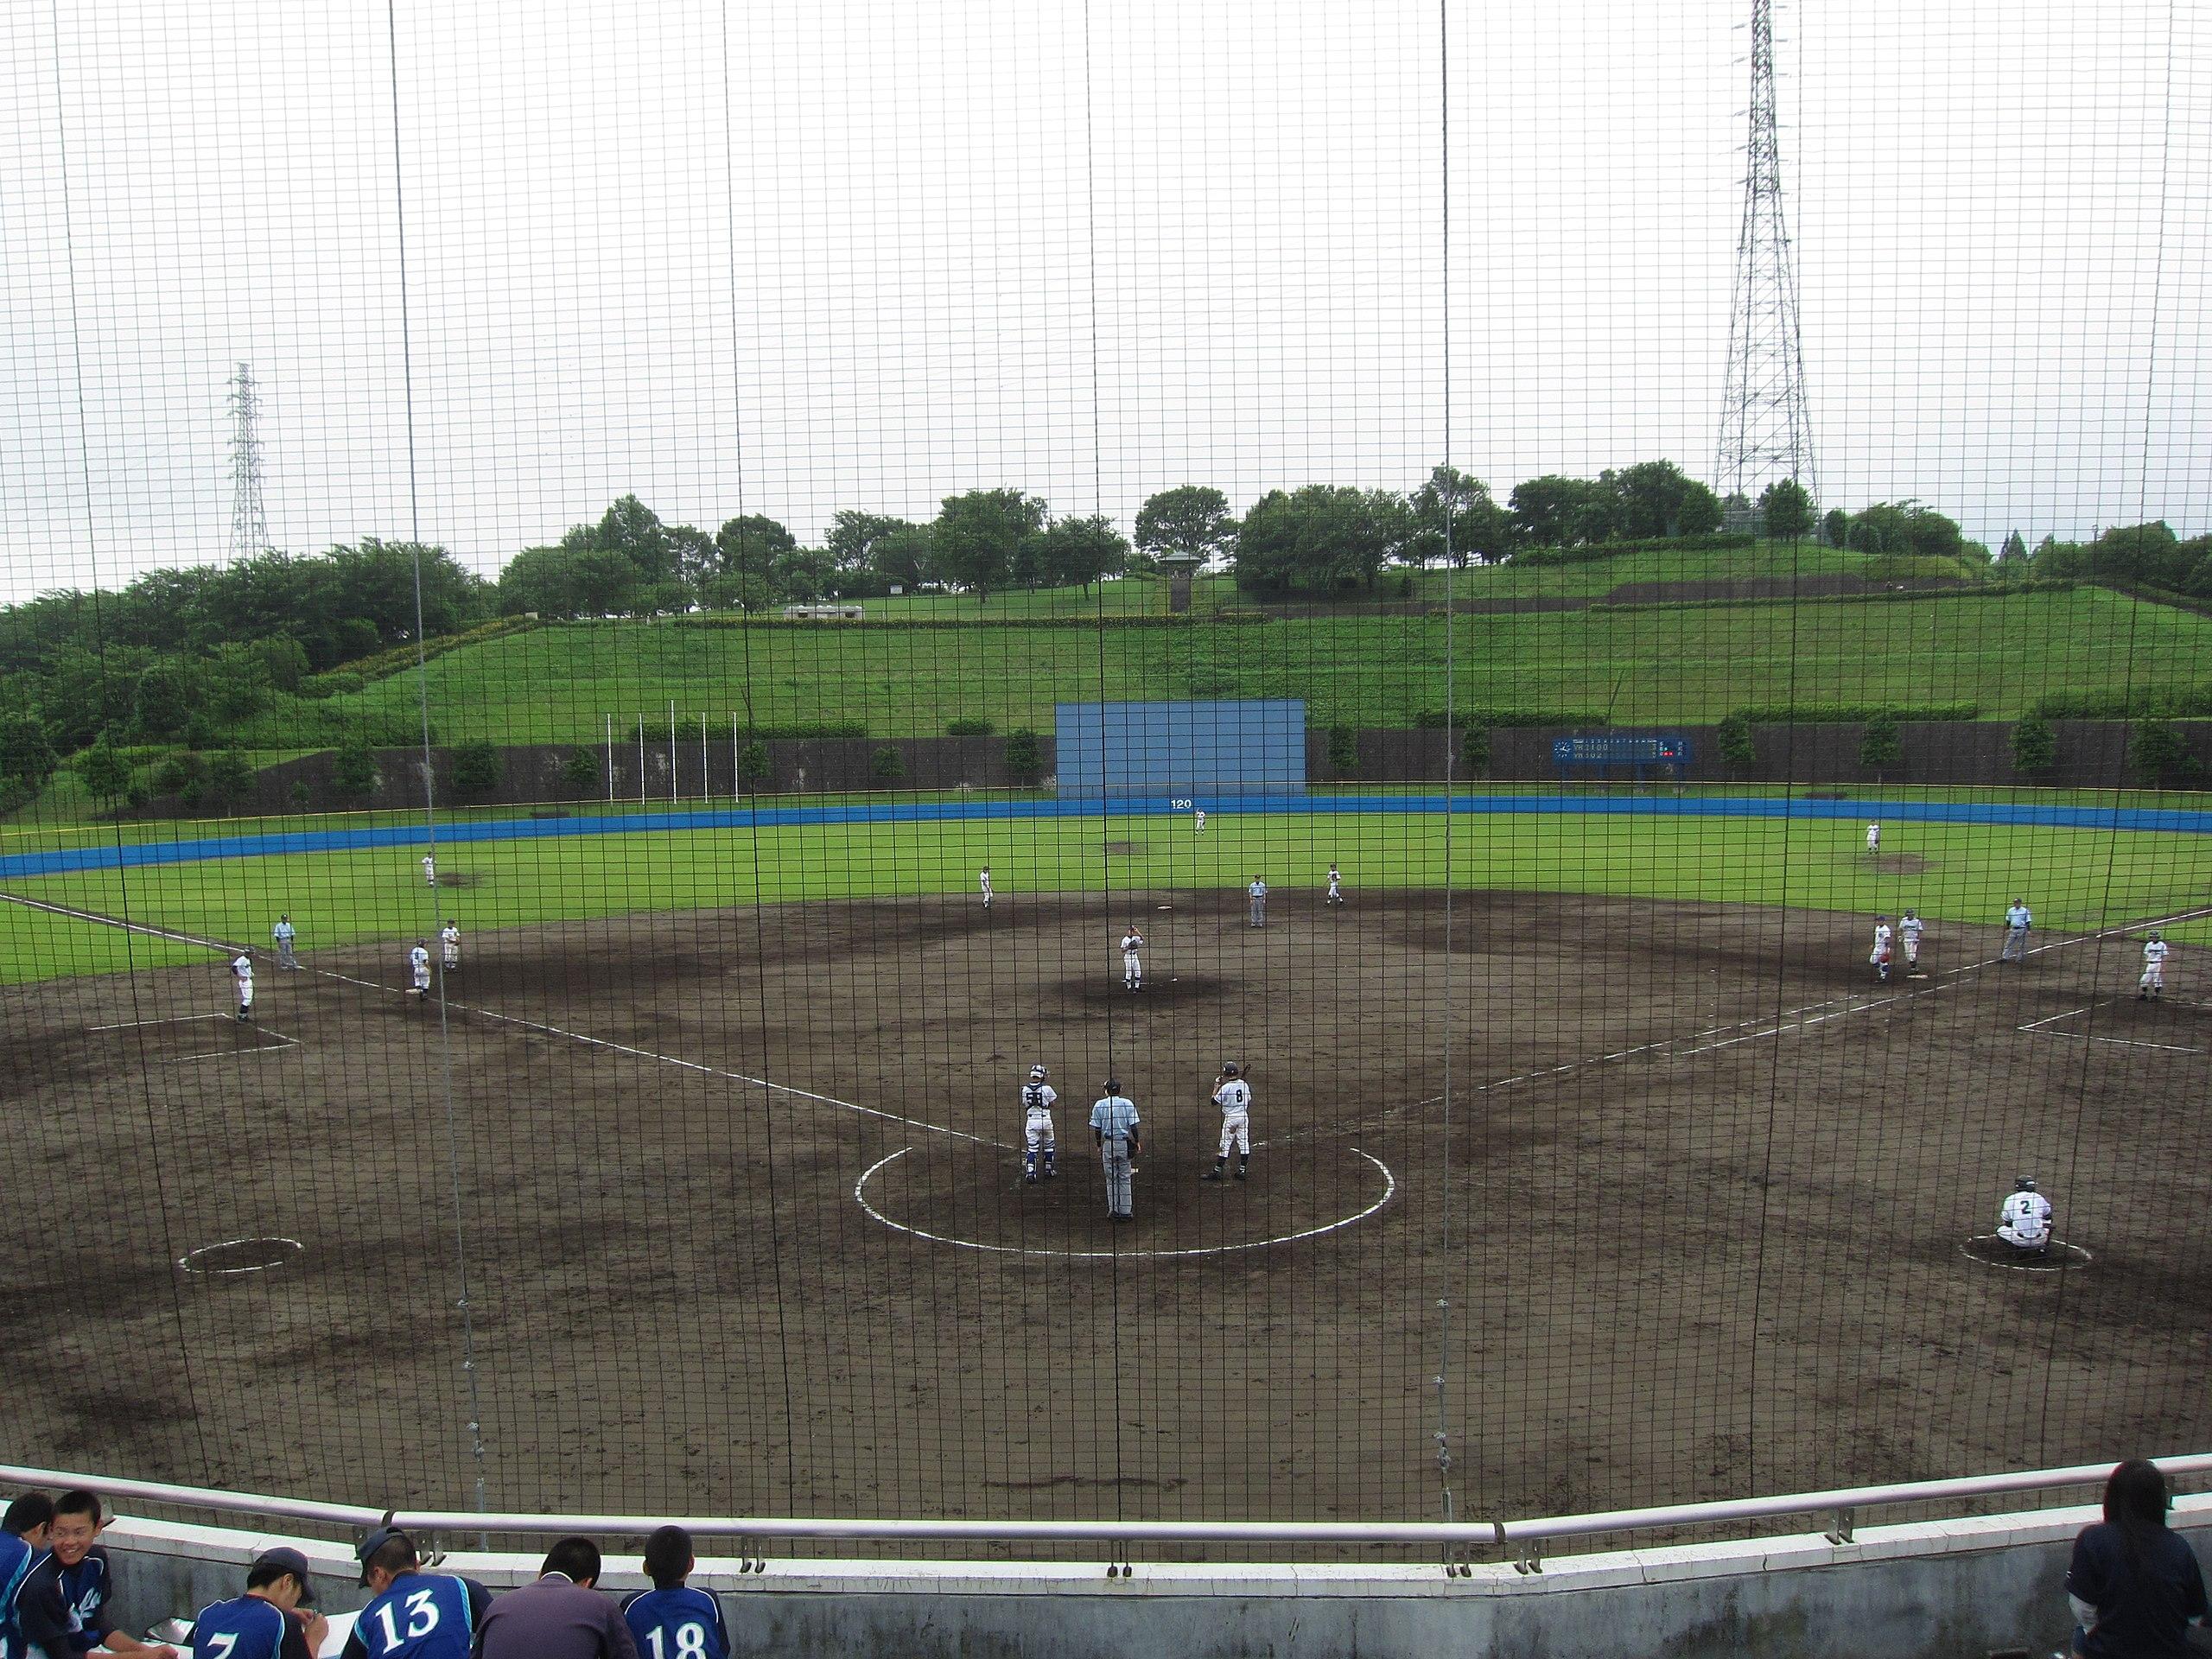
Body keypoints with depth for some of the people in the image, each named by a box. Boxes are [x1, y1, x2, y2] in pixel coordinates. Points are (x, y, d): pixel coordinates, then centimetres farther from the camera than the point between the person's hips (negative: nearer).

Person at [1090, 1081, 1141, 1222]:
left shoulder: (1099, 1105, -2)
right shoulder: (1127, 1103, -3)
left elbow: (1097, 1129, 0)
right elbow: (1133, 1126, -5)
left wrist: (1099, 1146, 10)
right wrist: (1137, 1143, 5)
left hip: (1108, 1144, 0)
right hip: (1124, 1143, 0)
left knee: (1111, 1179, 9)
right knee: (1124, 1179, 8)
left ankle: (1113, 1211, 11)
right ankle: (1125, 1212, 9)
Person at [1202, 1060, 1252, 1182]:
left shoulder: (1225, 1087, -17)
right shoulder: (1244, 1084, 0)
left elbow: (1214, 1101, -9)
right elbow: (1248, 1100, 11)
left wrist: (1216, 1086, -1)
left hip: (1230, 1118, -5)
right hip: (1244, 1116, 5)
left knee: (1225, 1145, -1)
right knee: (1244, 1143, 9)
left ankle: (1217, 1172, 2)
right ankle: (1242, 1171, 12)